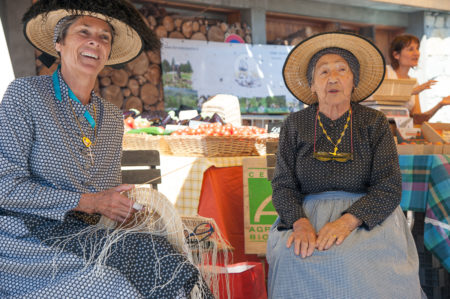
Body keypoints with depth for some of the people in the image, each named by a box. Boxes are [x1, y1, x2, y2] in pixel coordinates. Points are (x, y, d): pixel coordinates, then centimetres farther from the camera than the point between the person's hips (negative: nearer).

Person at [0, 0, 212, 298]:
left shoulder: (113, 117, 14)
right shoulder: (26, 94, -3)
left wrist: (135, 211, -4)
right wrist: (88, 202, -15)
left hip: (85, 238, 5)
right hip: (26, 240, -5)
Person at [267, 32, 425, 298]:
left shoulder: (374, 123, 3)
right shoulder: (295, 125, 6)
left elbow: (389, 187, -5)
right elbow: (283, 185, 1)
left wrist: (348, 221, -22)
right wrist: (300, 222, -20)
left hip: (367, 214, -1)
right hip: (308, 211, 1)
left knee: (357, 260, -32)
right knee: (290, 256, -29)